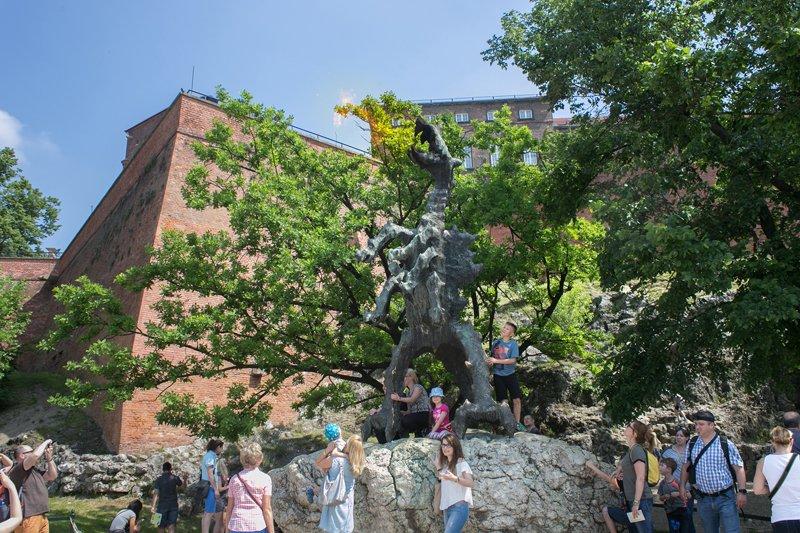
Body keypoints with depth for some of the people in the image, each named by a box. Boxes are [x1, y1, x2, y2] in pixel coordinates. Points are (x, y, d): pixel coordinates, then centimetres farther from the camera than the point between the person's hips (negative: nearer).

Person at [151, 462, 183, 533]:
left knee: (161, 525, 15)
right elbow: (182, 484, 16)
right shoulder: (175, 478, -4)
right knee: (171, 525, 3)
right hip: (173, 505, 1)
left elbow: (156, 493, -14)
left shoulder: (159, 480, -8)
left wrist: (153, 506, -14)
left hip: (162, 505, -1)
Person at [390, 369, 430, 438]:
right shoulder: (409, 392, 19)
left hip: (423, 415, -8)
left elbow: (412, 400, -20)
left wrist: (399, 398, -26)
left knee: (404, 420, -28)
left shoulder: (418, 387, -2)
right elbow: (410, 410, 13)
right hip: (415, 415, 8)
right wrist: (404, 413, -5)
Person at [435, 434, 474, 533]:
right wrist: (438, 468, 10)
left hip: (459, 507, -7)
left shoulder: (461, 463, -5)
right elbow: (441, 484, 16)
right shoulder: (444, 464, 16)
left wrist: (454, 478, -30)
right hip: (447, 508, 7)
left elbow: (471, 483, -16)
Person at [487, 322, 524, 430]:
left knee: (516, 400, -1)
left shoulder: (513, 344, -6)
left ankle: (517, 423, 12)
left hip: (510, 374, -2)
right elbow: (492, 358, 11)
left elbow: (513, 360, -15)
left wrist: (496, 361, -19)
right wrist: (490, 372, 0)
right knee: (502, 401, 5)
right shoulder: (496, 342, 3)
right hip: (498, 375, 2)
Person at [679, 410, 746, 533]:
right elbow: (686, 466, 13)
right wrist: (682, 486, 7)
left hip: (725, 497, -4)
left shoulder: (726, 444, -8)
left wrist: (742, 492, -11)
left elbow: (739, 468, -6)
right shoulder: (691, 444, 3)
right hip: (703, 499, 4)